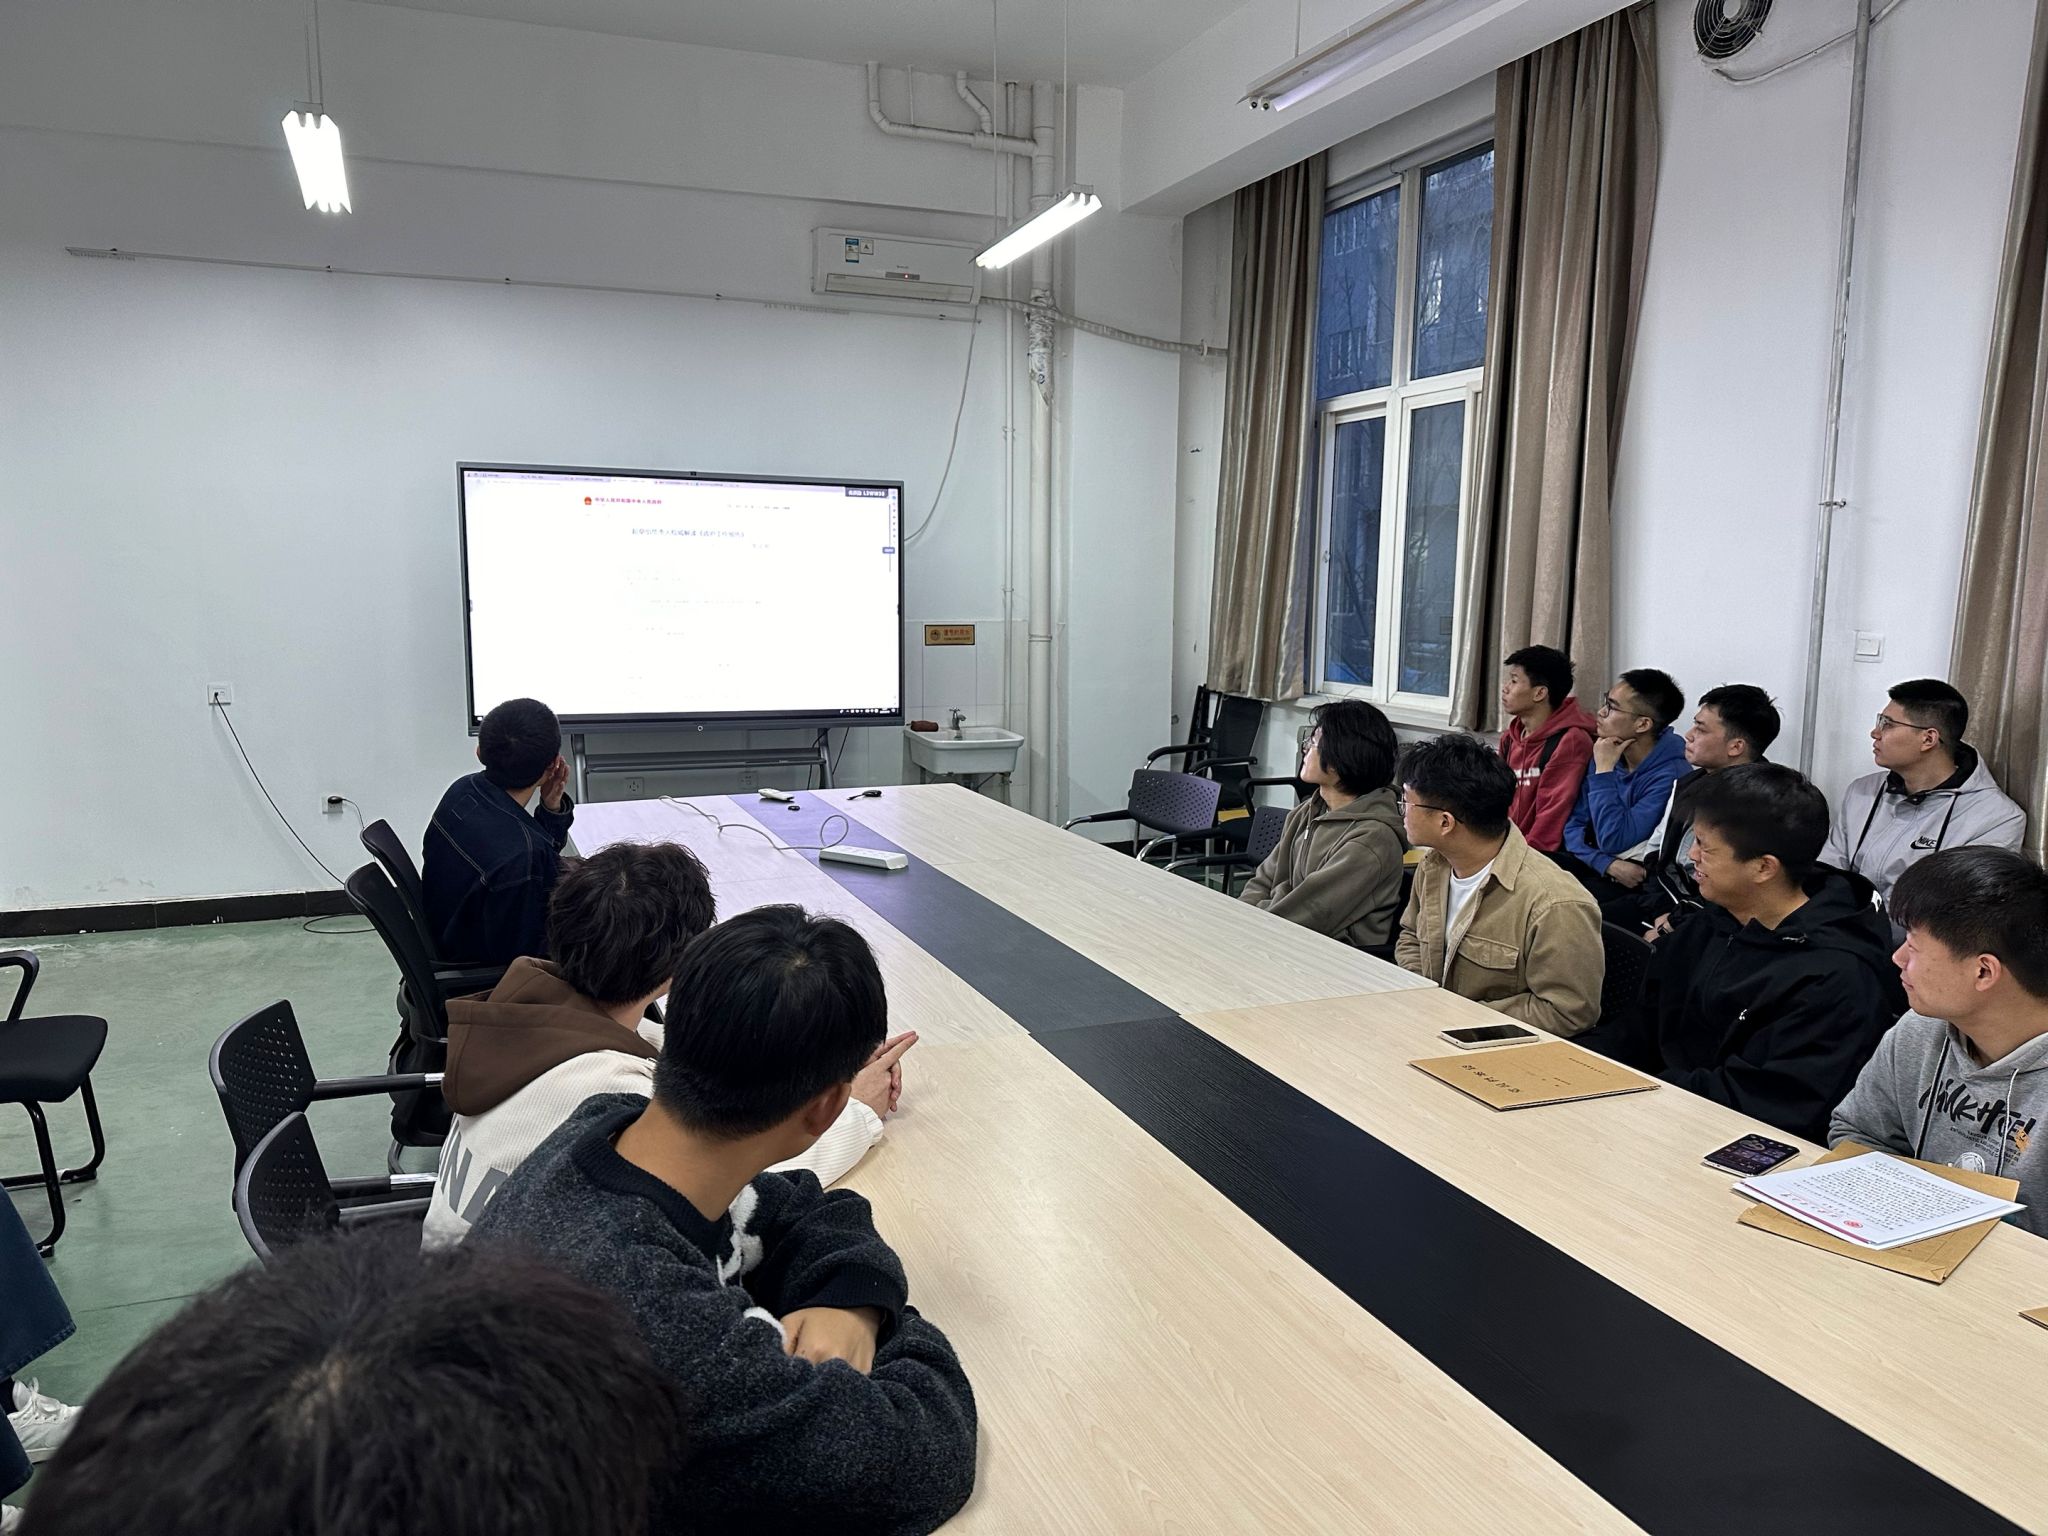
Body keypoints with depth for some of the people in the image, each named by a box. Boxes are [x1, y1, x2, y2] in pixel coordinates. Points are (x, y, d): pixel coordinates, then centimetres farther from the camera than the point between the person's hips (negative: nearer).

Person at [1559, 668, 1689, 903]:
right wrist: (1608, 864, -15)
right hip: (1596, 864, 6)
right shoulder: (1608, 753, 2)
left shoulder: (1669, 774, -18)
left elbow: (1613, 841, -23)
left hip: (1635, 879, -6)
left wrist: (1604, 770, -18)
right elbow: (1574, 824, 3)